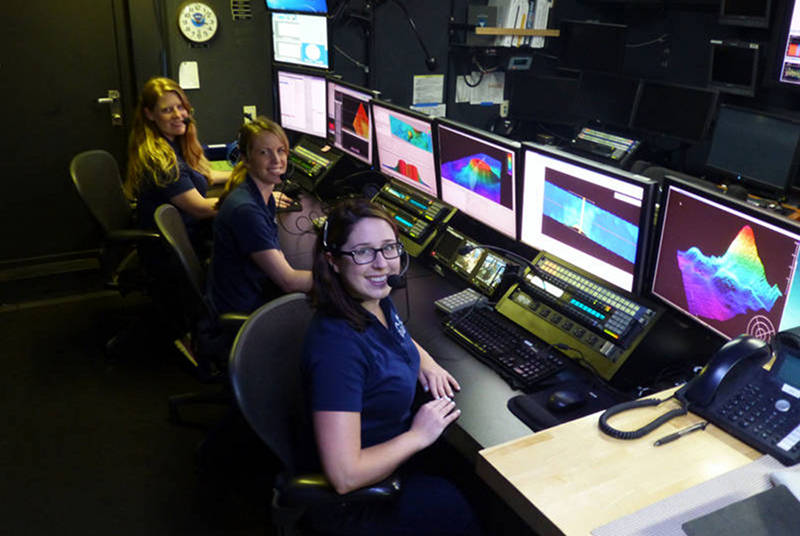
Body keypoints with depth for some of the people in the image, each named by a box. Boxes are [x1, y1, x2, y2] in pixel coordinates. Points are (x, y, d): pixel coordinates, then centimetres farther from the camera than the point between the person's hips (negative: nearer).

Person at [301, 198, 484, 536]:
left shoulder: (378, 301, -6)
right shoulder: (338, 343, -32)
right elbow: (344, 476, -32)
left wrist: (426, 363, 1)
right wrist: (418, 435, -21)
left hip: (395, 448, 8)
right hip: (355, 499, -8)